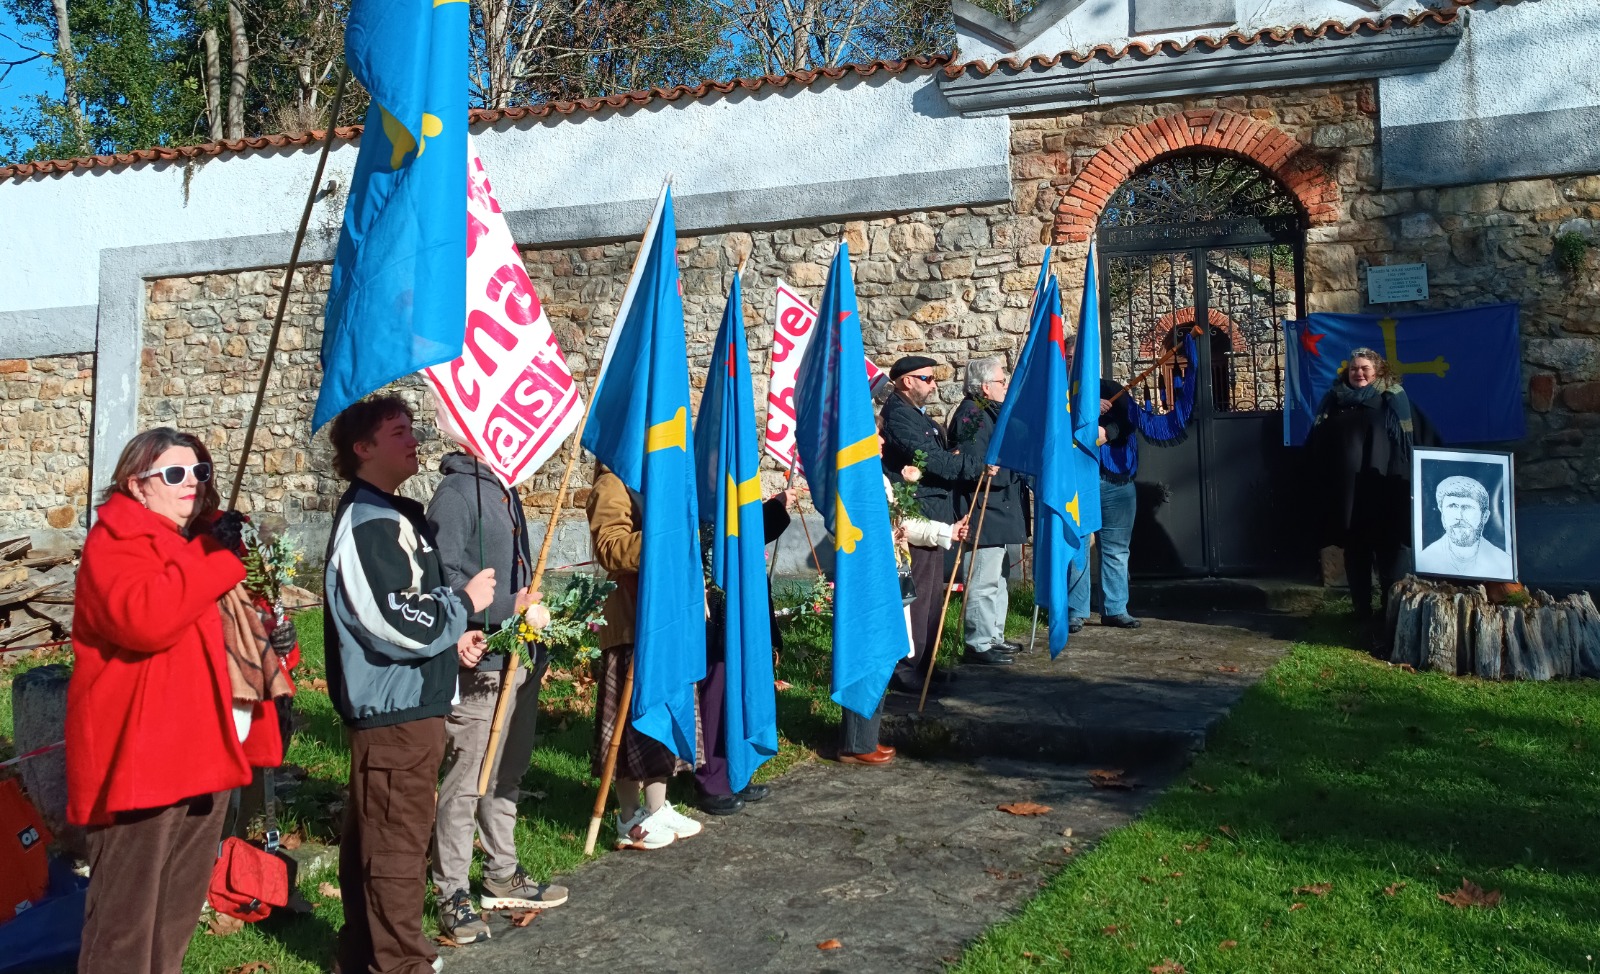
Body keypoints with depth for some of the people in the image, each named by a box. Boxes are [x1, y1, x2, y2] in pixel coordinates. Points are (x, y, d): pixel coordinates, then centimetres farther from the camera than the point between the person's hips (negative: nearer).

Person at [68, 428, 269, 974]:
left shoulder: (206, 541, 15)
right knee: (126, 916, -2)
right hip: (136, 759, -9)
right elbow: (145, 616, -32)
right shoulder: (115, 543, -11)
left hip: (202, 755, 9)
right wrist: (221, 558, -24)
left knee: (178, 912, 20)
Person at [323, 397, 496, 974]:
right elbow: (400, 627, -22)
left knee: (370, 836, 19)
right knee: (398, 842, -1)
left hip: (404, 704, 10)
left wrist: (450, 633, 6)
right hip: (394, 709, -10)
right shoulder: (364, 523, -16)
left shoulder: (398, 515, 15)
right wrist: (465, 603, -8)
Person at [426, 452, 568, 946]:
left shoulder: (504, 491, 14)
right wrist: (506, 609, -22)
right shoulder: (457, 492, -13)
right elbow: (443, 578, -21)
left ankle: (503, 876, 32)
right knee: (466, 782, -1)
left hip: (519, 658, 9)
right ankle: (453, 896, 11)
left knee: (506, 774, 18)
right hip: (479, 663, -9)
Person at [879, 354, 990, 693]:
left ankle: (922, 663, 23)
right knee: (915, 595, -8)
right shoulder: (898, 415, -14)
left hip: (932, 518, 11)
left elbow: (942, 460, 19)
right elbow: (931, 460, -21)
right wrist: (979, 462, -12)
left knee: (931, 595, 15)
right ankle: (905, 668, -2)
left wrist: (972, 470, 1)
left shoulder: (918, 415, 20)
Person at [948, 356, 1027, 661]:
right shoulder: (972, 413, -16)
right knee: (984, 580, -8)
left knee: (997, 578, 18)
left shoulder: (989, 412, 18)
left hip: (997, 510, 11)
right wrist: (1015, 469, -13)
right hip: (982, 510, -11)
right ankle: (978, 644, -2)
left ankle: (993, 638, 27)